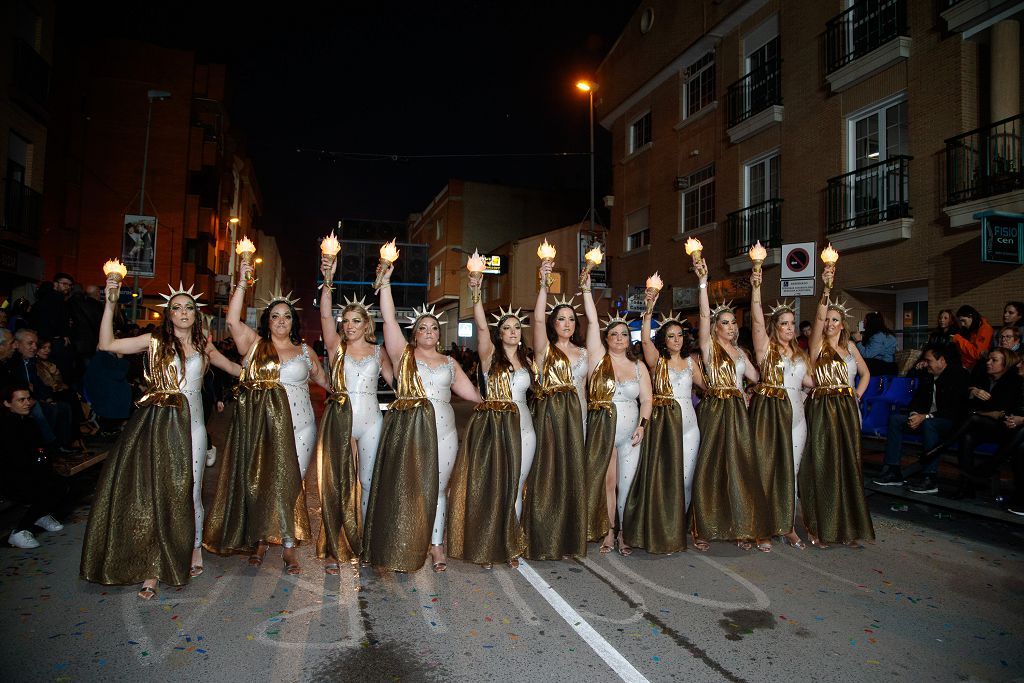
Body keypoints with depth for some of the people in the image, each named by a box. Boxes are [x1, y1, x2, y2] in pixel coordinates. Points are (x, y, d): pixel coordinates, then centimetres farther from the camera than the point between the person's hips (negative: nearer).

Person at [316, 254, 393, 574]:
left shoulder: (378, 352, 10)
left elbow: (397, 380, 10)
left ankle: (363, 543, 18)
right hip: (338, 420, -1)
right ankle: (334, 550, 11)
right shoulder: (336, 346, 6)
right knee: (336, 483, 2)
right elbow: (325, 314, -8)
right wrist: (328, 280, -20)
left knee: (367, 481, 5)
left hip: (370, 421, 1)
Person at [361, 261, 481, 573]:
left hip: (442, 430, 2)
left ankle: (435, 544, 19)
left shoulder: (450, 363, 15)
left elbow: (471, 393, 18)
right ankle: (402, 548, 11)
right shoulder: (403, 354, 6)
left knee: (436, 488, 7)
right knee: (405, 487, 0)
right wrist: (385, 281, -5)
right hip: (406, 429, -2)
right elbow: (389, 319, -2)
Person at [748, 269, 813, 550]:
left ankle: (788, 527, 23)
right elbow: (757, 320, -17)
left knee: (790, 472, 11)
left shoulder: (800, 353, 15)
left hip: (794, 414, 5)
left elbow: (807, 380, 22)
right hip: (768, 413, -5)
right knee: (766, 469, -1)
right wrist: (756, 288, -28)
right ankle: (764, 529, 8)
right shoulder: (766, 347, -3)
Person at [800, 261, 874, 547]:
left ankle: (848, 526, 18)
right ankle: (819, 527, 3)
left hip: (847, 410, 5)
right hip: (822, 410, -5)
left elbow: (865, 373, 26)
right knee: (822, 466, -4)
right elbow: (818, 317, -17)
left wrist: (857, 394, 10)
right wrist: (826, 289, -28)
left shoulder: (849, 346, 15)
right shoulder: (817, 344, 0)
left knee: (848, 466, 7)